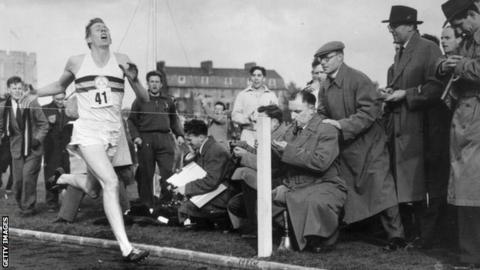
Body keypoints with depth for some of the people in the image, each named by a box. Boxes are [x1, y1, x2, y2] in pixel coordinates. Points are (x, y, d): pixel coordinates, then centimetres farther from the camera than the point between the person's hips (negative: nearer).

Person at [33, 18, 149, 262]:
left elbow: (144, 99, 4)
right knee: (111, 183, -21)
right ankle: (126, 249, -22)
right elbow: (59, 86, 25)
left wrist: (133, 78, -14)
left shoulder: (121, 60, 4)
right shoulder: (76, 62, 4)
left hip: (112, 133, 3)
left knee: (89, 186, 14)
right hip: (87, 131, -3)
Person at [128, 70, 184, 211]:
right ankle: (147, 204, 9)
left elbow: (174, 120, 22)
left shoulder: (168, 101, 15)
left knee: (167, 171, -8)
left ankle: (167, 201, 1)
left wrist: (179, 135, 9)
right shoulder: (140, 100, 7)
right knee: (146, 174, 1)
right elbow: (132, 120, 8)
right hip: (146, 139, -1)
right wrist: (135, 136, -5)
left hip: (164, 138, 2)